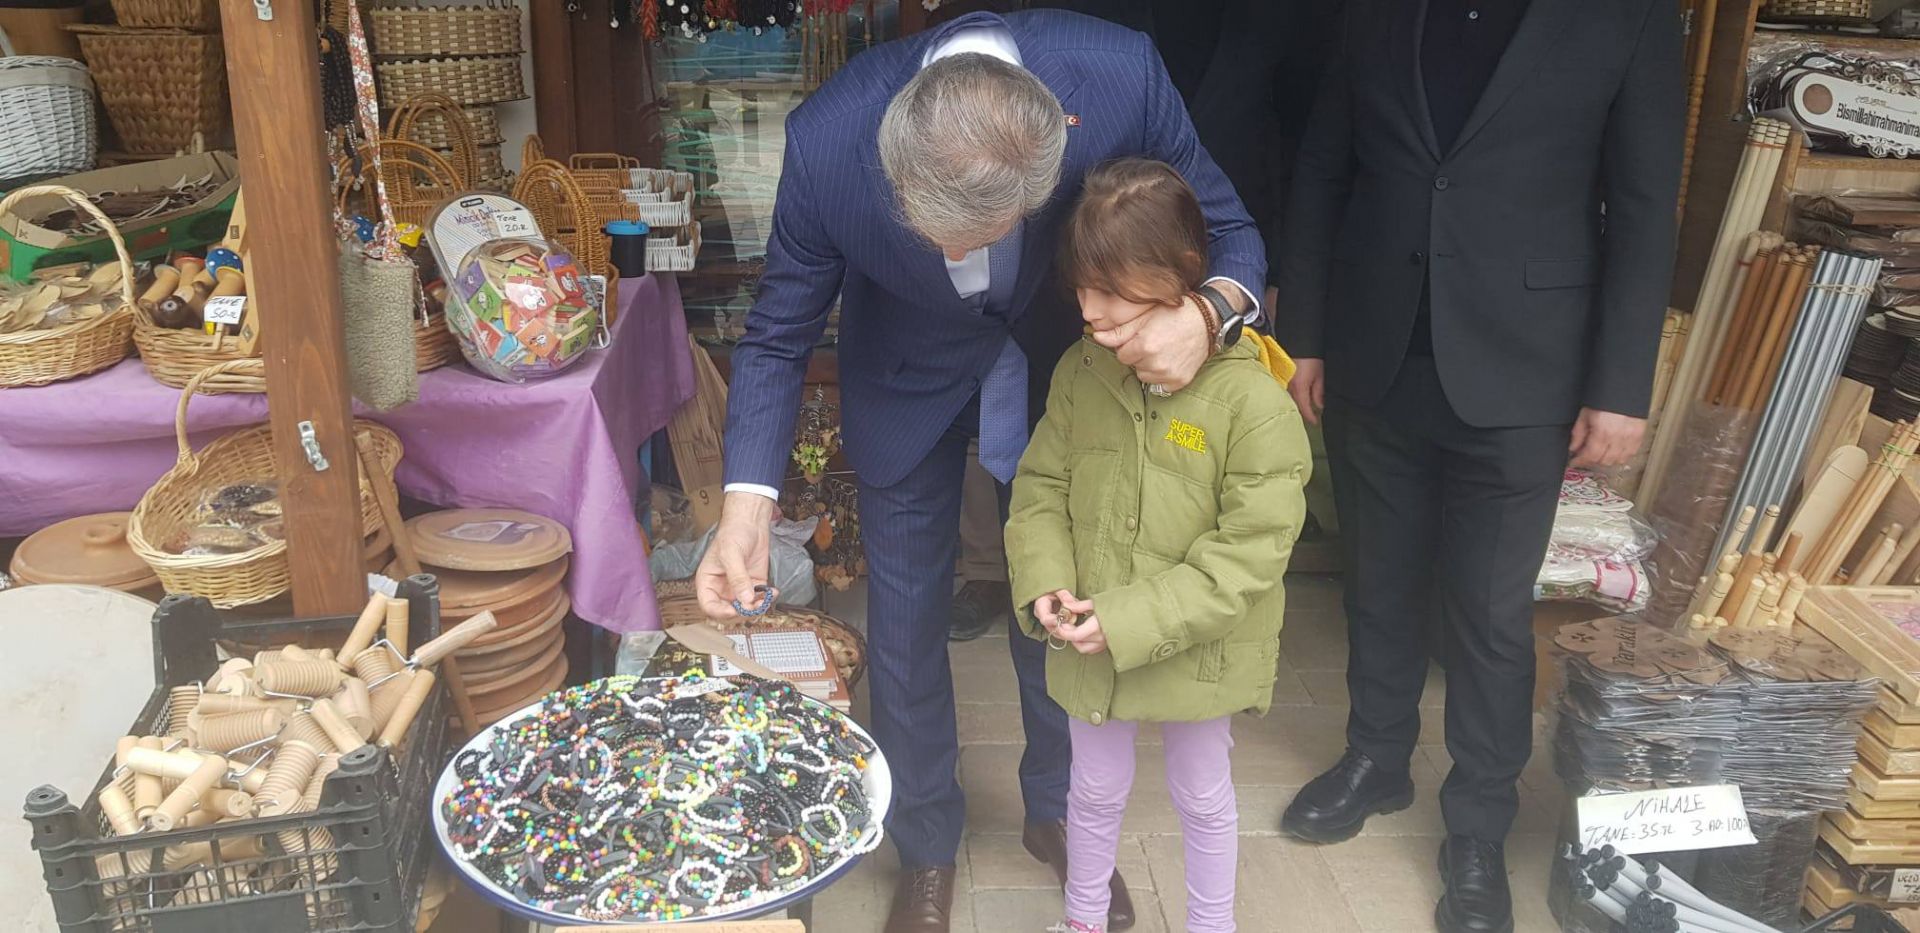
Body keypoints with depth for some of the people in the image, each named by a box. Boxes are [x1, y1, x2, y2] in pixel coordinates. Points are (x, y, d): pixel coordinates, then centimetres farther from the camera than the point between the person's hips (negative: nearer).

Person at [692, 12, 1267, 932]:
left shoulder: (1119, 74, -35)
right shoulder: (827, 140, -34)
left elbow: (1226, 230, -17)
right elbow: (776, 338, -18)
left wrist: (1209, 312, -41)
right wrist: (748, 501, -31)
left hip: (1064, 355, 1)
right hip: (909, 377, 0)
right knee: (905, 624, 8)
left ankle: (1056, 813, 41)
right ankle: (926, 848, 34)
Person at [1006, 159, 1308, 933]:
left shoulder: (1249, 394, -21)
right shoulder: (1080, 371, -6)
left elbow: (1253, 545, -21)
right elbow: (1040, 486, 4)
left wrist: (1134, 621, -23)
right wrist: (1043, 584, -13)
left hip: (1196, 650, -3)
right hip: (1089, 644, 4)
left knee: (1203, 796, 20)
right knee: (1096, 788, 22)